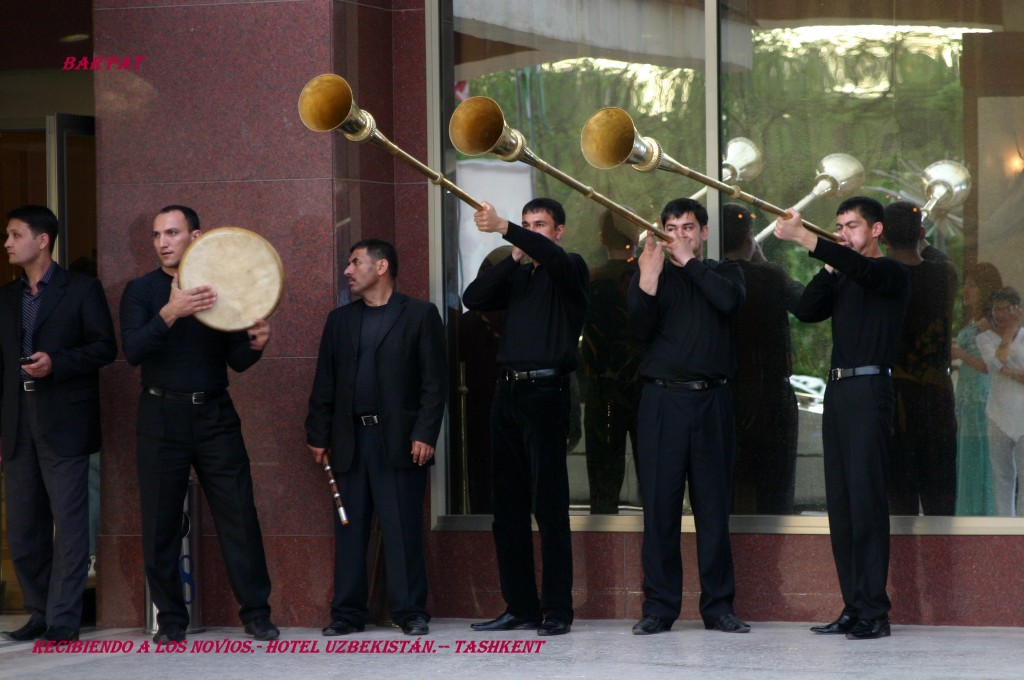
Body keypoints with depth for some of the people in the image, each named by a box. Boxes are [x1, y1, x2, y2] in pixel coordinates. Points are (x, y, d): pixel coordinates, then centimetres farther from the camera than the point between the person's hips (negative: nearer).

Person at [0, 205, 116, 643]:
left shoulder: (82, 290, 0)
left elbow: (105, 348, -4)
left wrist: (56, 362, -18)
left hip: (64, 424, -6)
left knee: (69, 524, -5)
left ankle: (64, 619, -4)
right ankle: (40, 614, 15)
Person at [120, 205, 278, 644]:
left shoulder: (221, 290, 7)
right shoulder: (142, 291, 2)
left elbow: (236, 361, 7)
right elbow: (133, 351, -14)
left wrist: (255, 344, -15)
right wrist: (169, 314, -29)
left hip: (215, 414, 1)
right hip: (162, 416, -1)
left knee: (239, 516, -2)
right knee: (161, 522, 1)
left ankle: (256, 612, 5)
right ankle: (171, 618, 11)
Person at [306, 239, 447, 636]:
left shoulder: (419, 316, 3)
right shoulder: (340, 320, 17)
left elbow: (435, 381, -2)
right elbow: (324, 384, 16)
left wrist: (425, 434, -10)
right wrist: (318, 436, 8)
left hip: (400, 440, -4)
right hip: (350, 440, 4)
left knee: (403, 529, -4)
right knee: (349, 530, 3)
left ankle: (410, 611, 2)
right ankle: (348, 612, 8)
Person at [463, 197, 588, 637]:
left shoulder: (569, 269, 2)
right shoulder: (516, 275, 20)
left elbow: (551, 256, -21)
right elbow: (473, 299, 6)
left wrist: (504, 229, -34)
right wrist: (513, 258, -2)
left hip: (545, 391, -7)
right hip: (508, 390, 7)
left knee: (549, 505, -8)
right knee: (507, 504, 7)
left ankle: (557, 610, -7)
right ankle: (520, 607, 12)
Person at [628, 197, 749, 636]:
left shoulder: (723, 272, 13)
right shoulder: (650, 274, 11)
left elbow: (729, 301, -11)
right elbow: (641, 331, -4)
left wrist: (689, 262, -7)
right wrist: (648, 281, -19)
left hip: (711, 400, 1)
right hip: (662, 399, 0)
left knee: (714, 505, 1)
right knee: (660, 505, -3)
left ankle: (718, 605, 6)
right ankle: (659, 607, 0)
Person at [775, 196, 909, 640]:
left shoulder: (891, 274, -3)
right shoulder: (840, 278, 19)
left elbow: (861, 269, -25)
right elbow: (807, 311, 7)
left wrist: (802, 238, -34)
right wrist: (827, 269, -3)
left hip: (869, 391, -8)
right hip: (838, 390, 8)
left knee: (866, 498, -12)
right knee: (841, 502, 6)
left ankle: (875, 612, -14)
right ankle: (853, 608, 8)